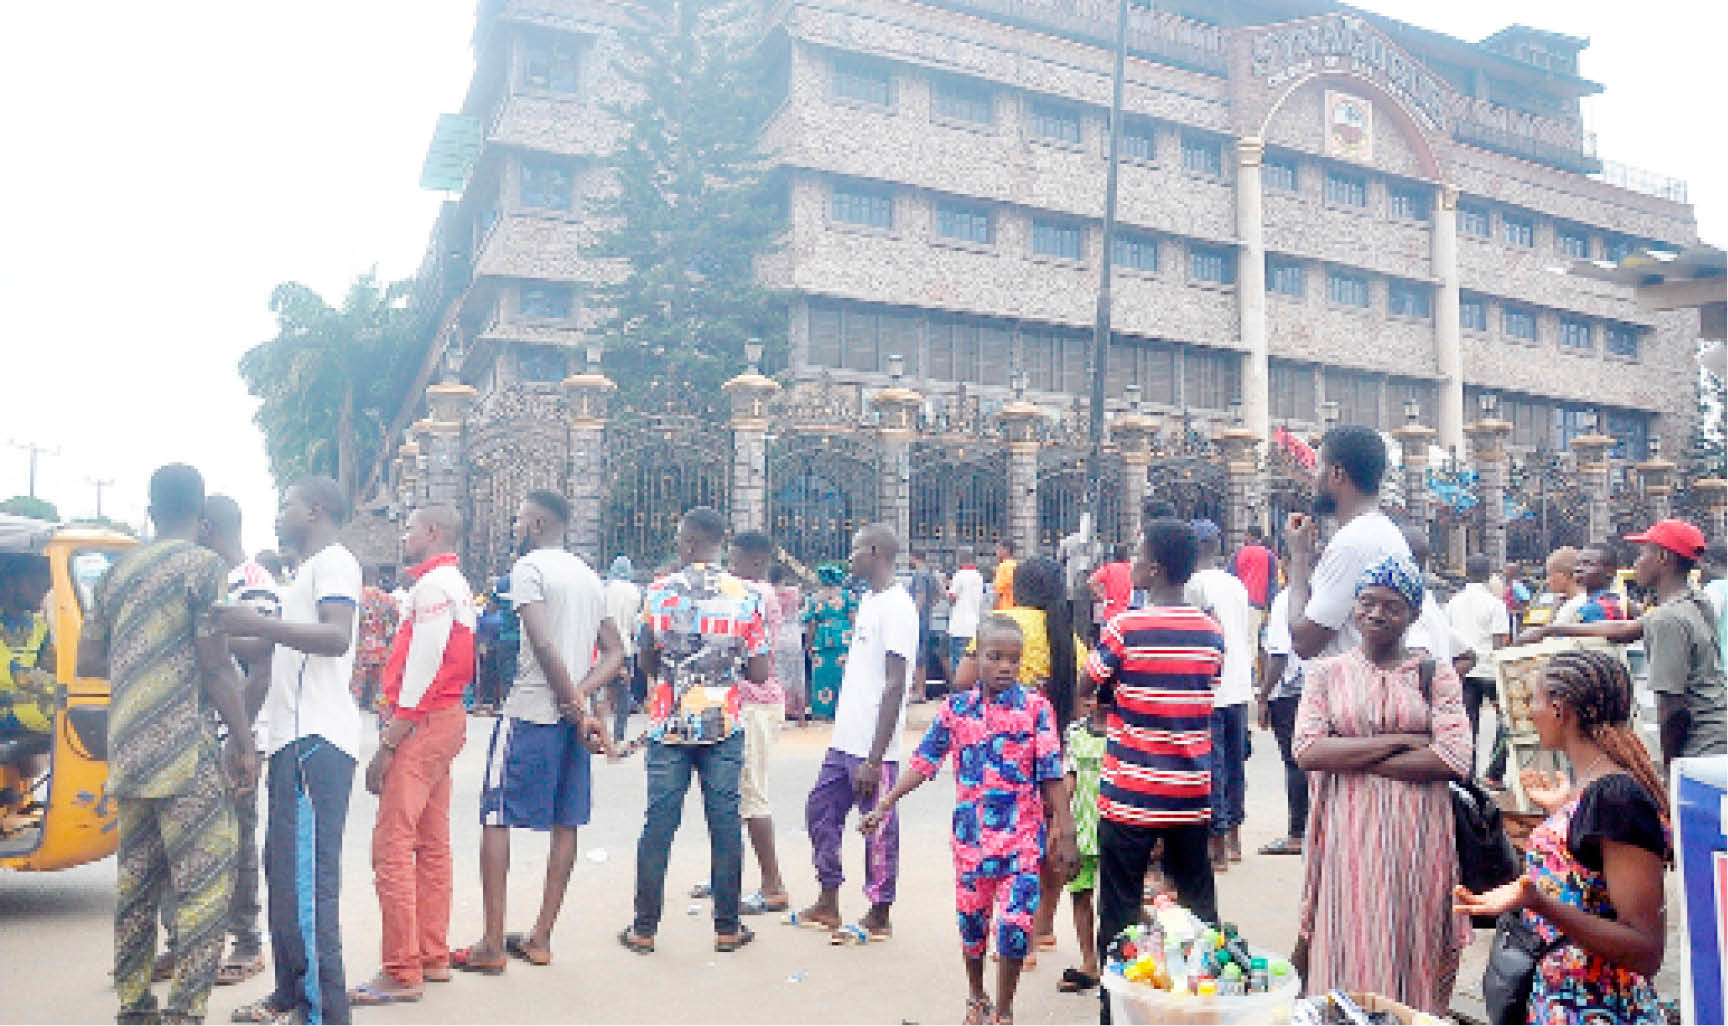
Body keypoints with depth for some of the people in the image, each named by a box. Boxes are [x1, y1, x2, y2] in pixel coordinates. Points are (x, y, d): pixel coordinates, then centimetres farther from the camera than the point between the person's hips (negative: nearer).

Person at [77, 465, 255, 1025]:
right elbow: (216, 667, -13)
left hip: (127, 749, 8)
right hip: (185, 751, -8)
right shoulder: (203, 564, -8)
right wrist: (244, 743, -7)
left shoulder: (118, 570, 14)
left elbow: (88, 660, 18)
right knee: (204, 885, -2)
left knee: (135, 879, 15)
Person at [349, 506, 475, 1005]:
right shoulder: (455, 583, 18)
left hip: (422, 723, -11)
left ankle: (401, 972, -3)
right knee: (431, 843, 14)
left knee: (392, 845, -8)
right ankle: (433, 957, 22)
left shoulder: (433, 584, -13)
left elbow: (423, 669, -19)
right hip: (447, 719, 11)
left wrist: (387, 744, -18)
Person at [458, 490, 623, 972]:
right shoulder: (590, 575, 16)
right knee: (565, 824, 9)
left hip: (529, 713, -7)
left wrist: (576, 707, -14)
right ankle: (541, 938, 16)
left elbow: (543, 645, -19)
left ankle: (492, 945, 3)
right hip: (572, 716, 7)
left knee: (496, 819, 1)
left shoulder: (529, 567, -7)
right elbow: (615, 652, 11)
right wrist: (578, 697, -2)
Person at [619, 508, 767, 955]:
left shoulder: (659, 592, -4)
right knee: (725, 825, 7)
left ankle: (644, 928, 15)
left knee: (658, 825, 7)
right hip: (724, 725, 0)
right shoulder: (745, 596, -4)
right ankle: (727, 927, 15)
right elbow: (759, 673, -3)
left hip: (669, 725, 0)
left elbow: (646, 662, 6)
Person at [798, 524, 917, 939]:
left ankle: (879, 916, 18)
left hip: (873, 747, -10)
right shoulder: (868, 600, 13)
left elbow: (894, 687, -20)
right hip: (845, 738, 10)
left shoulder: (897, 608, -16)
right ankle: (828, 903, 28)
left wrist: (874, 758, -21)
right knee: (820, 810, 15)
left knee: (878, 828, 3)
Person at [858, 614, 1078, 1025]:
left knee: (1015, 924, -5)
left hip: (1022, 837, -2)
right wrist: (884, 806, 3)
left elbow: (1052, 775, -5)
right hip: (972, 835, 2)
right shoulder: (956, 708, -1)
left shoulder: (1036, 708, -7)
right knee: (971, 920, 16)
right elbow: (924, 761, 5)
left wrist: (1065, 833, -6)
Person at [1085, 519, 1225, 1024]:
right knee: (1199, 907, 16)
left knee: (1119, 910, 7)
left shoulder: (1123, 628, -13)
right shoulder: (1212, 632, 1)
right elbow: (1207, 696, 12)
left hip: (1130, 795, -4)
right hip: (1192, 794, 4)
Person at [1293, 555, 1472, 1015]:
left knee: (1411, 949, 6)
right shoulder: (1326, 673, 5)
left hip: (1416, 835, 0)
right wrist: (1400, 740, -11)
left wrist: (1351, 758, -10)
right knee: (1347, 945, 4)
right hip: (1346, 832, 0)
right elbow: (1307, 751, -8)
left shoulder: (1437, 675, 4)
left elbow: (1454, 760, -9)